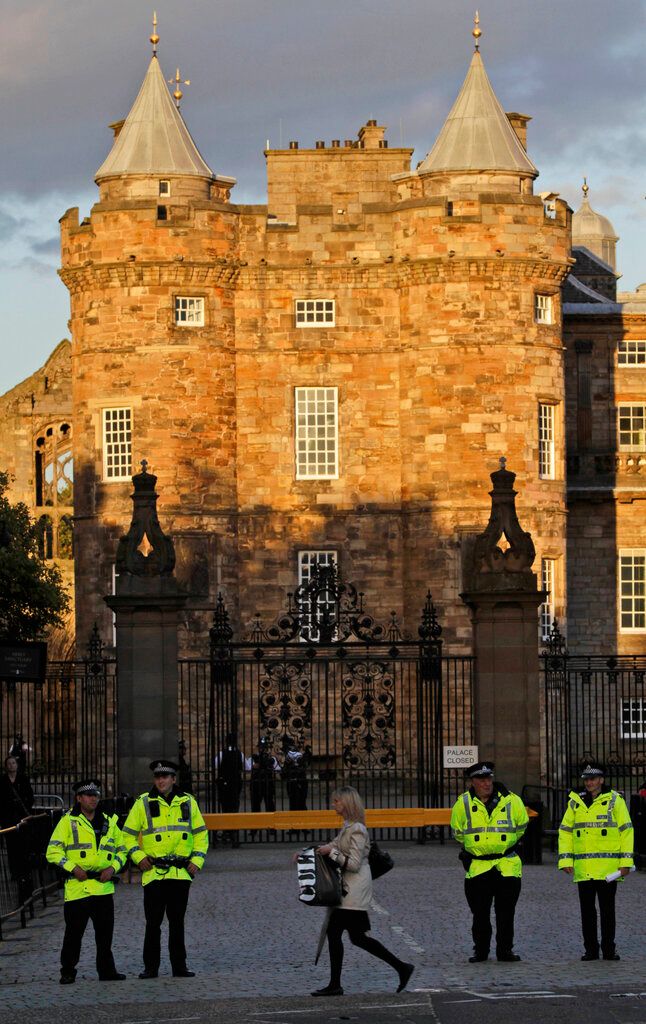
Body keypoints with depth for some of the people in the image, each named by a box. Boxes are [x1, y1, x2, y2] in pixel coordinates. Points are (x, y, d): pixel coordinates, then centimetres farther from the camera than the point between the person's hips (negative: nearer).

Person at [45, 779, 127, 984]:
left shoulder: (109, 822, 13)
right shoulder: (68, 822, 1)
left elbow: (122, 849, 19)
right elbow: (53, 851, -3)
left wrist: (112, 868, 1)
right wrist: (73, 868, -14)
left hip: (104, 887, 4)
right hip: (77, 887, -4)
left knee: (105, 932, 6)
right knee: (74, 932, -2)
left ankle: (107, 970, 15)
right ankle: (67, 972, 5)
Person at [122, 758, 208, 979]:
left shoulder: (188, 802, 9)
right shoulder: (143, 803, 3)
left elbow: (200, 833, 15)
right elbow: (128, 834, 8)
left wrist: (197, 860, 4)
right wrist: (138, 856, -6)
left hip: (181, 872, 2)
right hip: (154, 872, -2)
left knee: (177, 921, 7)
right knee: (153, 922, -2)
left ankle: (179, 966, 12)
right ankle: (150, 966, 5)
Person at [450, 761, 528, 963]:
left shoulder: (511, 801, -3)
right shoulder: (462, 805, -3)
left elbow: (521, 827, 15)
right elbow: (458, 832, 15)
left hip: (507, 867, 0)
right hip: (477, 867, 0)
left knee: (506, 912, 2)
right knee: (479, 914, 3)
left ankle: (505, 950, 12)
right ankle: (480, 950, 14)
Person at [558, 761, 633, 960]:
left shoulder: (615, 801, 1)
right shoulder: (575, 803, 10)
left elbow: (626, 831, 0)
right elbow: (565, 832, 11)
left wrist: (625, 862, -6)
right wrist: (565, 860, 1)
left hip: (608, 868, -3)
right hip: (583, 869, 3)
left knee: (607, 910, 3)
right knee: (587, 910, 5)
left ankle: (609, 949, 10)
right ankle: (590, 949, 11)